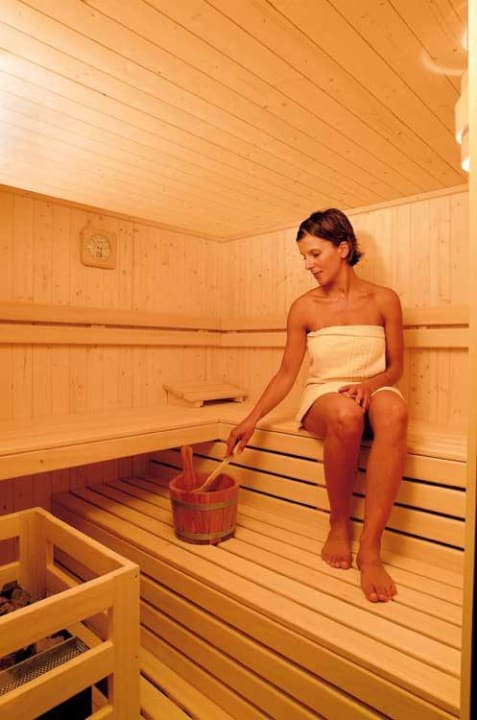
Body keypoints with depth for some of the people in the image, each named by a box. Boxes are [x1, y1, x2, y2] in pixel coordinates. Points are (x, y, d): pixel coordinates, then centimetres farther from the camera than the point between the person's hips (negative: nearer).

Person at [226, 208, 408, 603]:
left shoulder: (384, 300, 1)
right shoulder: (304, 308, 2)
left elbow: (395, 367, 6)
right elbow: (287, 373, 4)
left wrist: (370, 383, -17)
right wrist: (251, 419, -4)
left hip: (373, 392, 1)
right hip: (324, 397, 0)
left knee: (394, 410, -38)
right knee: (346, 414, -38)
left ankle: (370, 548, -32)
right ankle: (339, 524, -13)